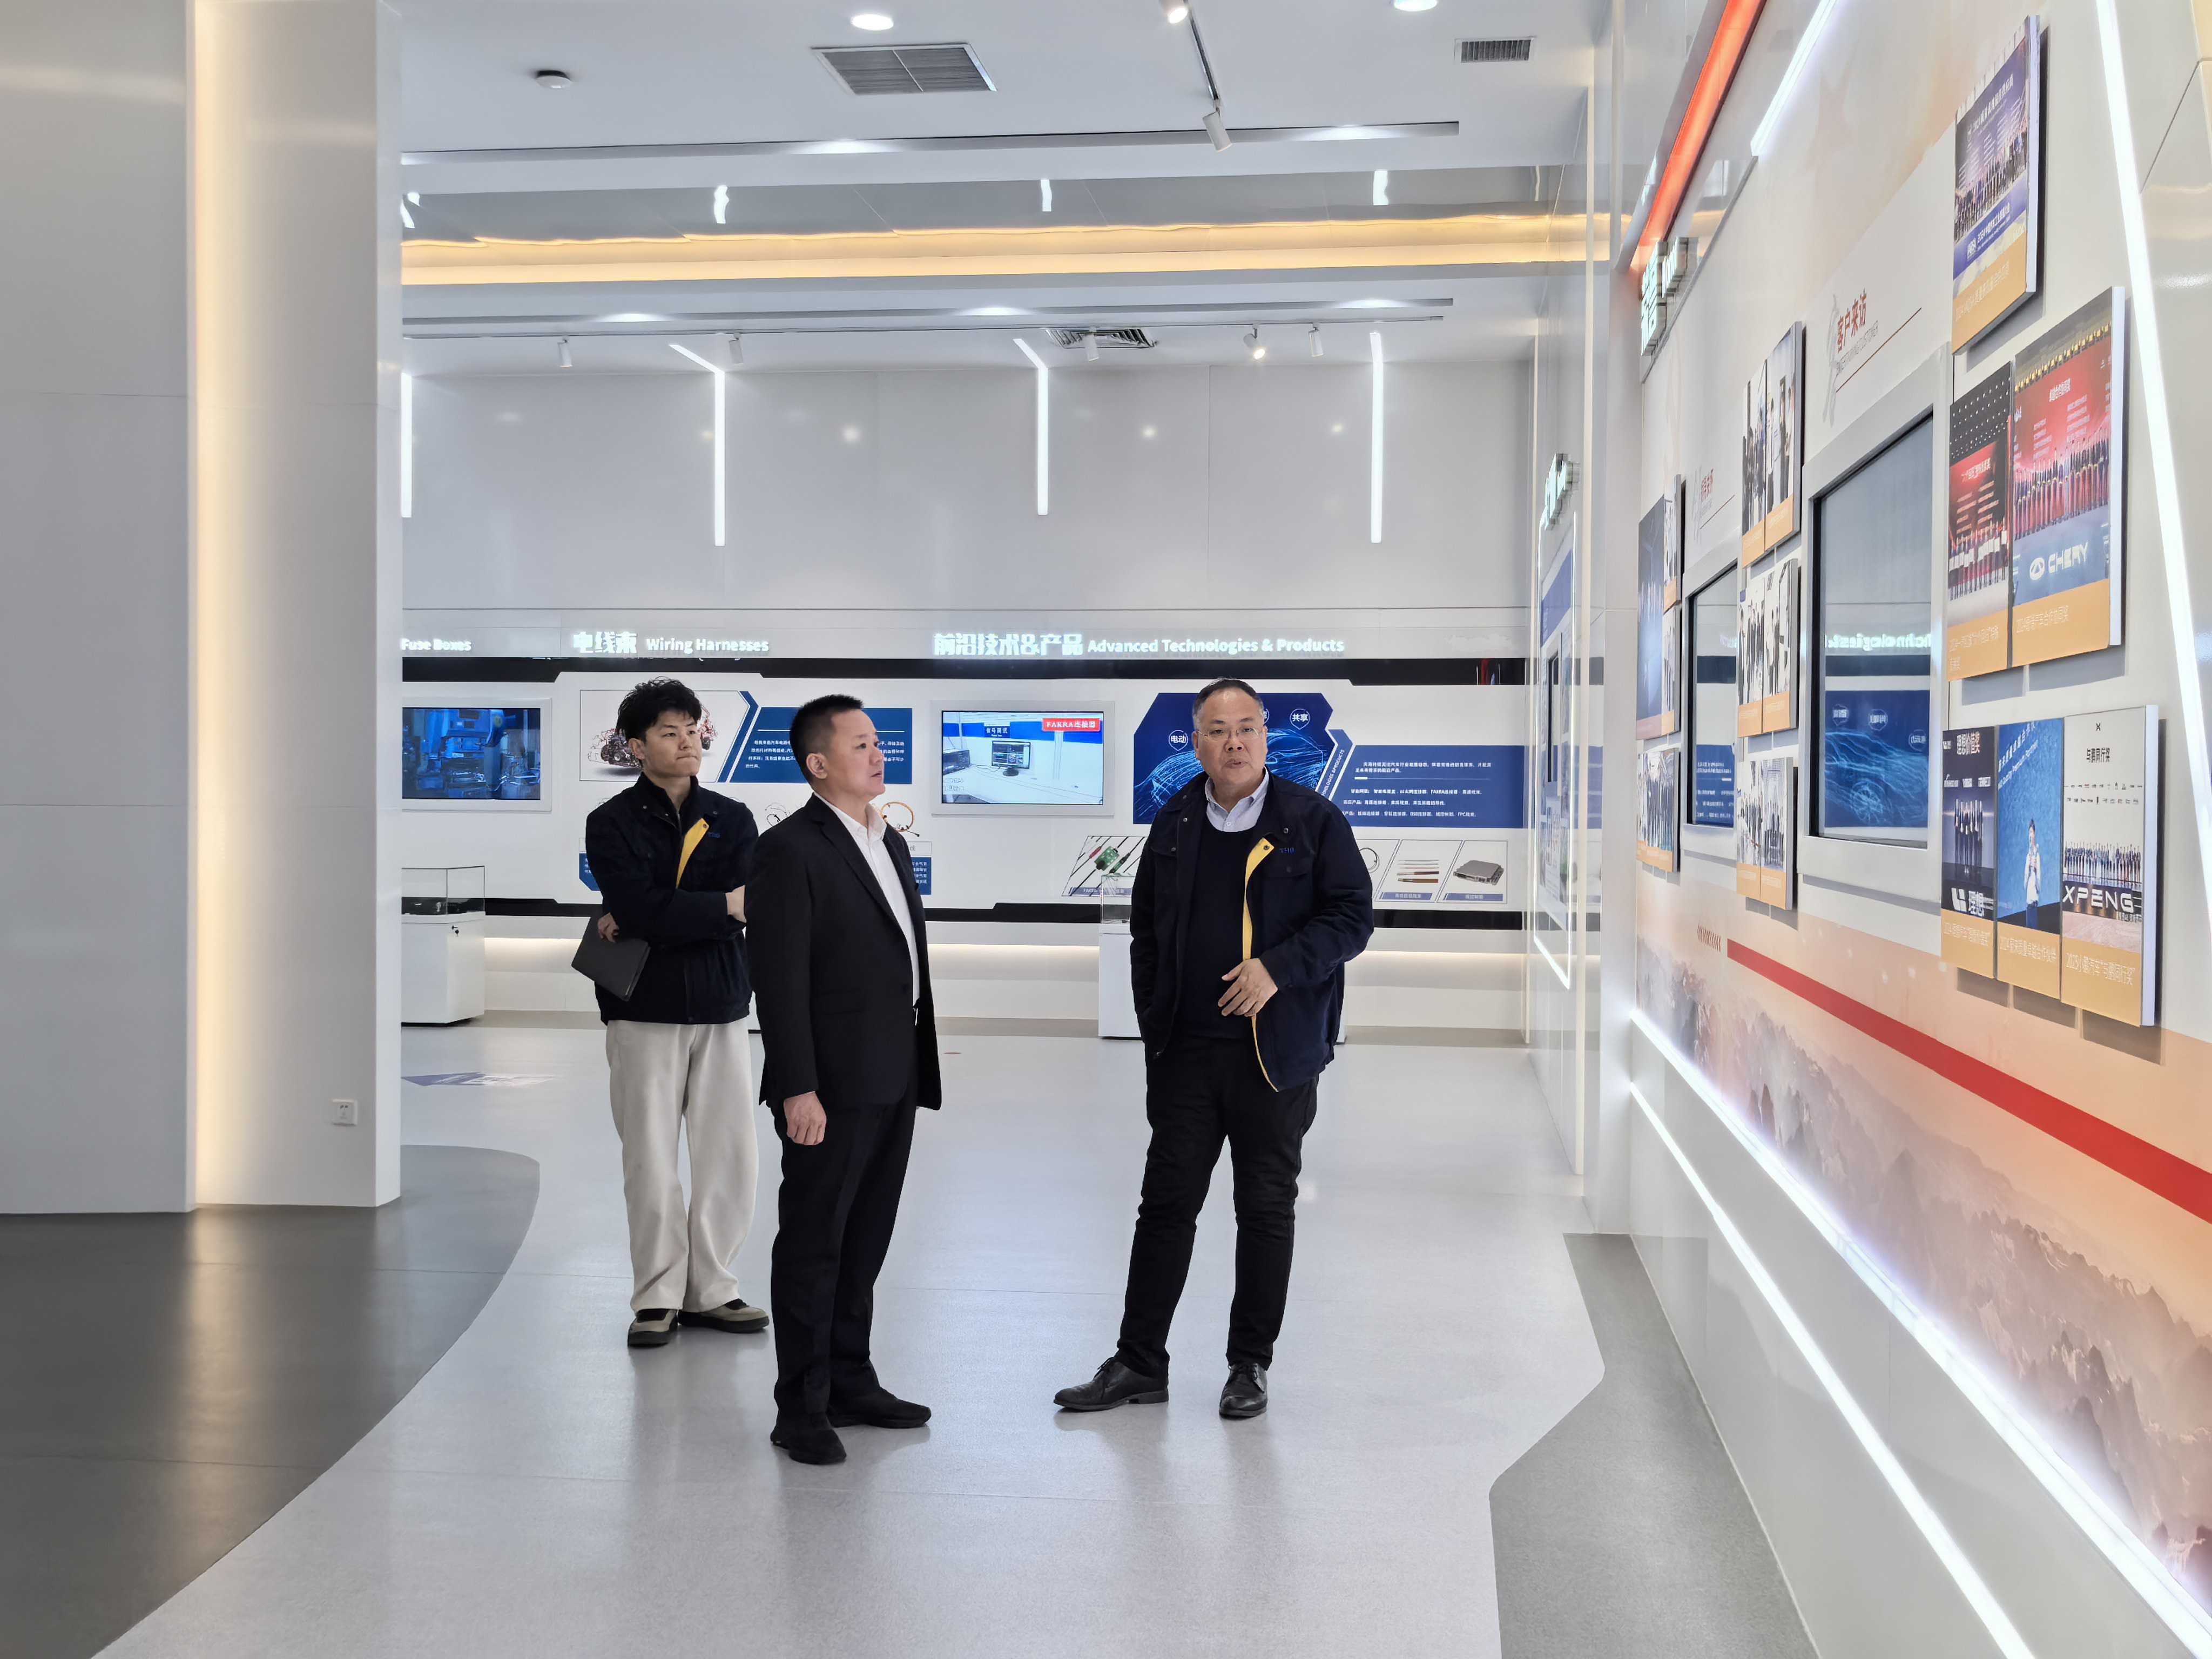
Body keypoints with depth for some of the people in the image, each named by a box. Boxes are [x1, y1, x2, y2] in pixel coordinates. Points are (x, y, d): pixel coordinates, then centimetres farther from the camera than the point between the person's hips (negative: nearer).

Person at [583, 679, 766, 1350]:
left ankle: (710, 1289, 16)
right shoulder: (612, 823, 0)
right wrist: (727, 905, -14)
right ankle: (657, 1297, 10)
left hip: (721, 1006, 3)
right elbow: (640, 908, -15)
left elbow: (746, 907, -6)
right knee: (651, 1160, -1)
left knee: (731, 1155, 3)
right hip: (645, 1010, -3)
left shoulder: (733, 818, 9)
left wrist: (648, 922, -13)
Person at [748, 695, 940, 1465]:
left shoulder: (890, 843, 15)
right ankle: (802, 1408, 9)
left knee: (864, 1240, 15)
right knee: (813, 1243, 1)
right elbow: (780, 978, -16)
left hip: (894, 1079, 8)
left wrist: (920, 1067, 14)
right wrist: (798, 1089, -20)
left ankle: (850, 1383, 26)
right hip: (832, 1084, -8)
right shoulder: (790, 849, -11)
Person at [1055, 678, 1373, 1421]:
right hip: (1185, 1052, 3)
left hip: (1276, 1053, -2)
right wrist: (1153, 1015, 8)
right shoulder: (1174, 823, 9)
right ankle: (1139, 1363, 16)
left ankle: (1251, 1364, 20)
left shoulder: (1313, 819, -2)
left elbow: (1352, 916, -6)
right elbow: (1146, 926, 16)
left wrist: (1278, 968, -18)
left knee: (1266, 1209, 7)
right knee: (1166, 1204, 6)